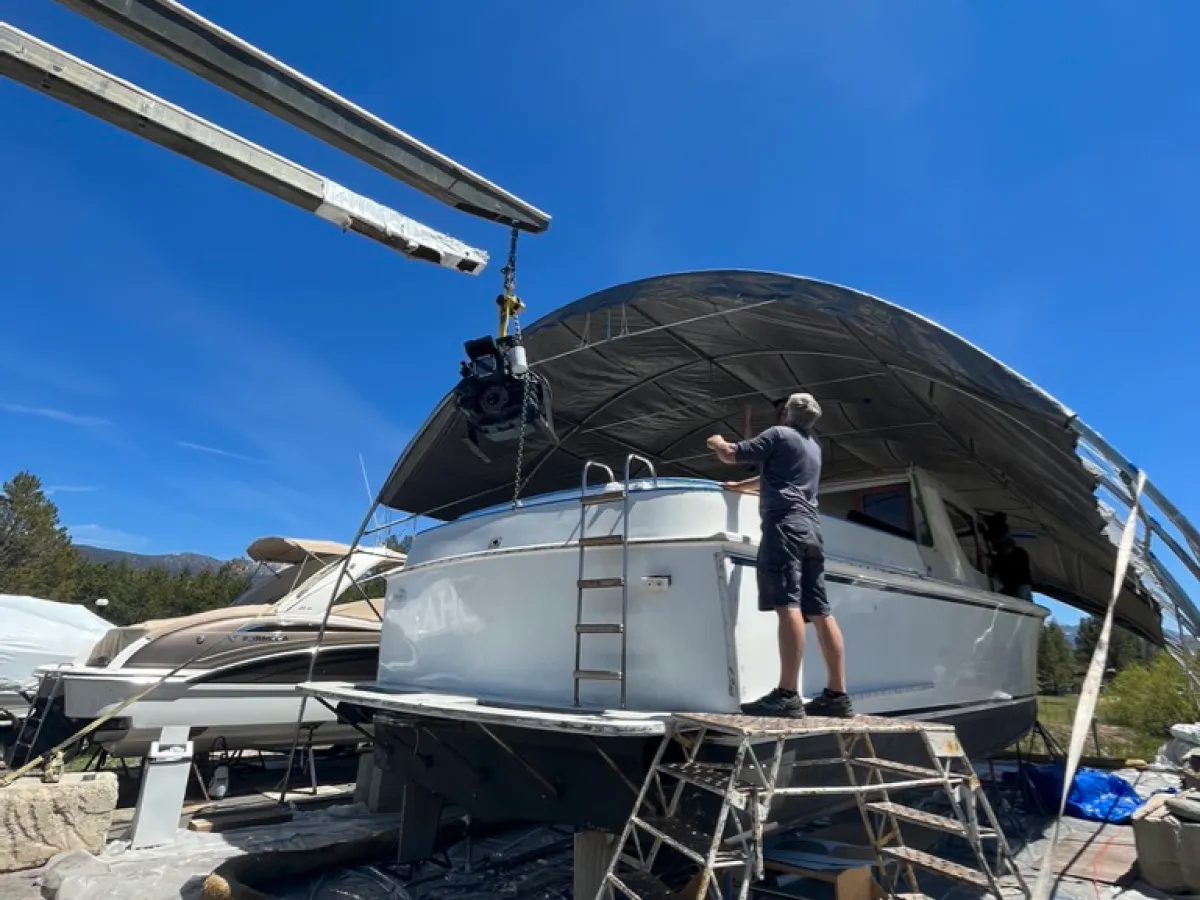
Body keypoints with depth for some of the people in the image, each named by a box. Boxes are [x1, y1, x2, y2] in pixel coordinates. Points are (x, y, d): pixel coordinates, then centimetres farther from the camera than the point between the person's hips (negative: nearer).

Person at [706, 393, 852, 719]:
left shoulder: (779, 434, 4)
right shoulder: (813, 446, 29)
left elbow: (730, 455, 3)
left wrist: (717, 443, 25)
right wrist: (740, 486, 51)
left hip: (785, 524, -9)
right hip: (810, 528, 9)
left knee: (788, 605, -17)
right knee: (819, 611, 5)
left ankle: (787, 695, -23)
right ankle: (837, 695, 5)